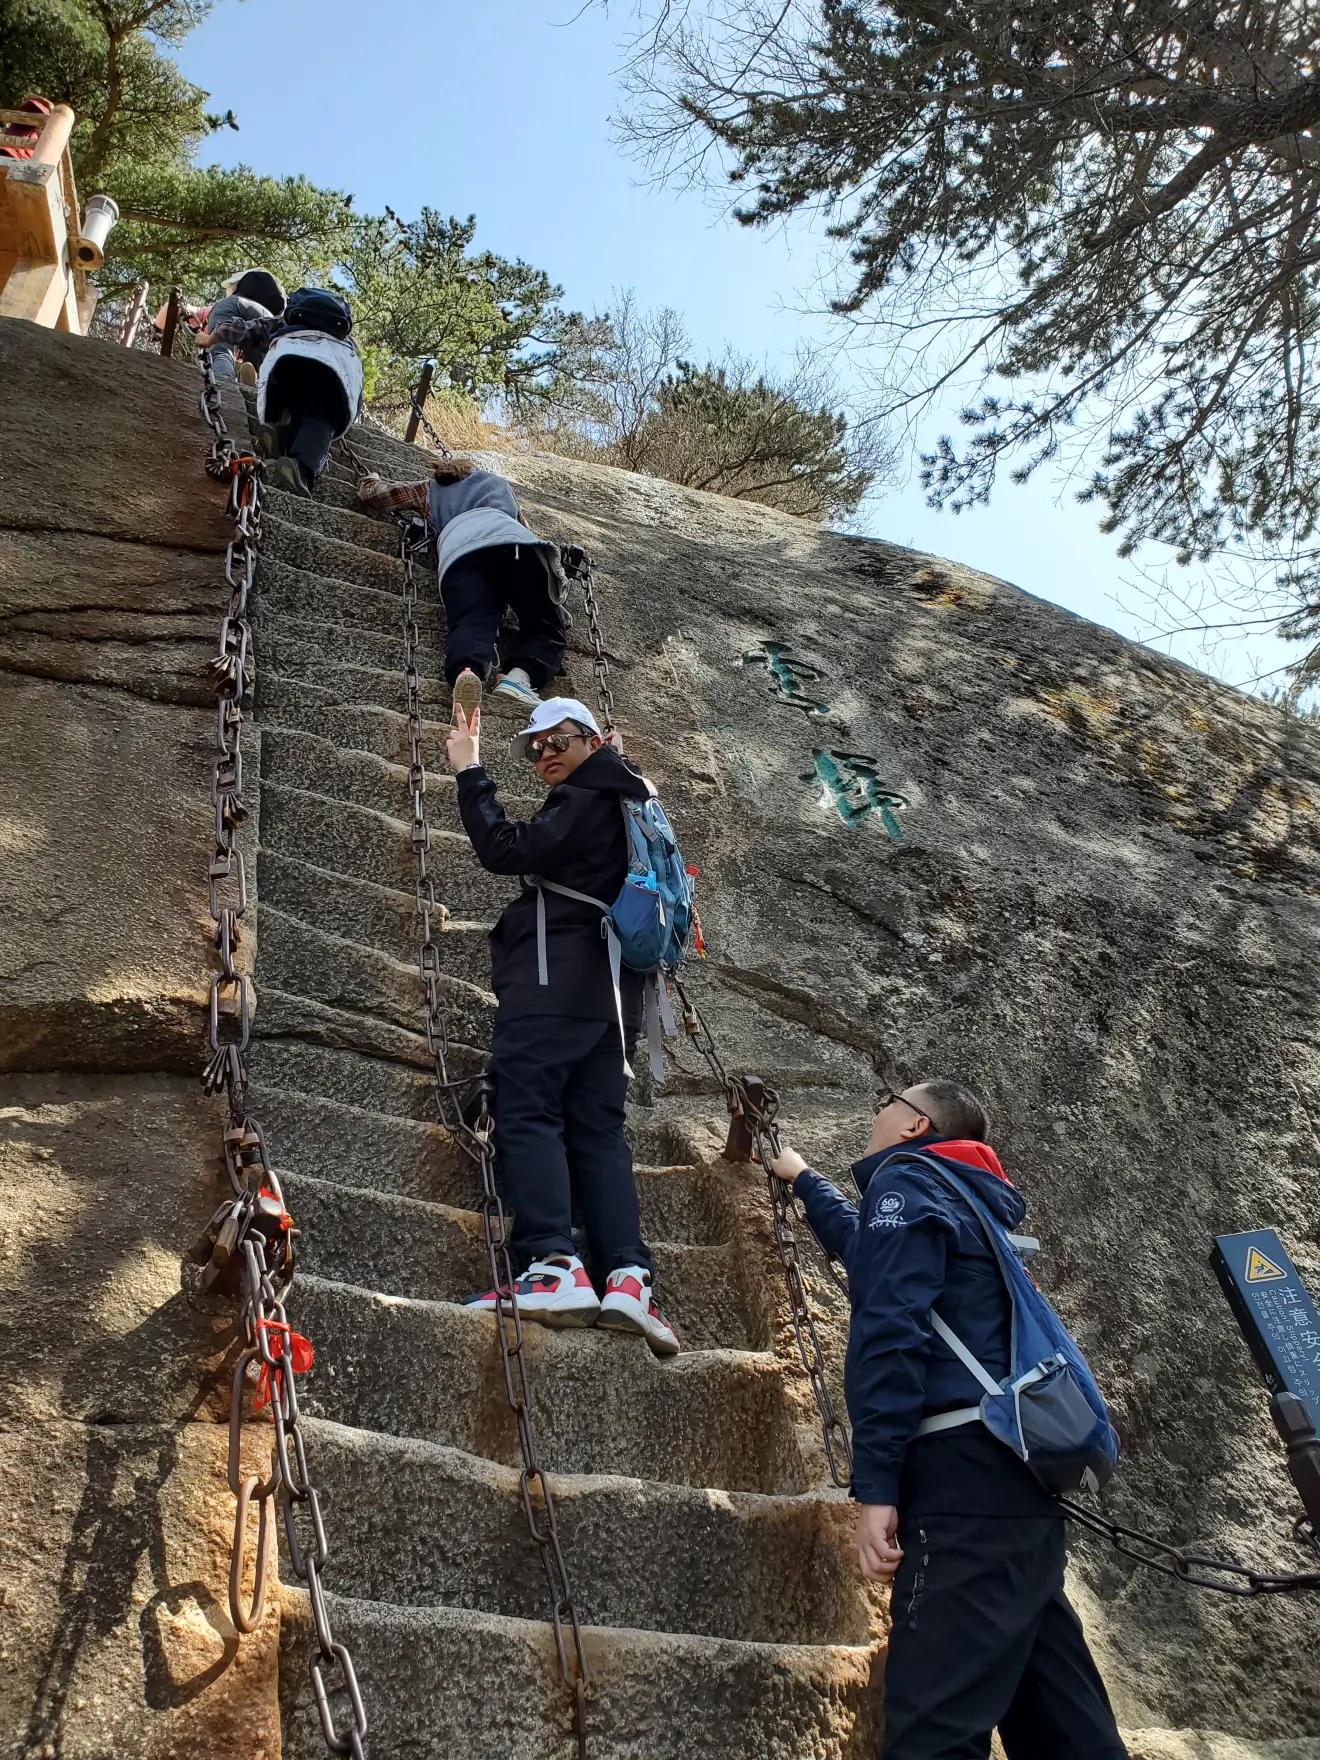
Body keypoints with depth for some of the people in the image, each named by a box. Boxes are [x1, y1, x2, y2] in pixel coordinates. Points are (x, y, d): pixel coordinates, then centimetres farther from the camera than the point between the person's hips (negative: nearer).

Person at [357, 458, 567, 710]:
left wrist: (371, 478, 69)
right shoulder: (496, 479, 42)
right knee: (547, 625, 2)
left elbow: (369, 494, 48)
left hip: (458, 550, 0)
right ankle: (520, 676, -31)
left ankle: (467, 674, -56)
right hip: (511, 539, 0)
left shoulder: (430, 489, 41)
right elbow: (525, 528, 48)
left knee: (471, 625, -20)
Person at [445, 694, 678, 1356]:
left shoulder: (586, 798, -1)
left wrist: (468, 771, -2)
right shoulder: (628, 800, 28)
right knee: (598, 1128, 1)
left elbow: (505, 849, -10)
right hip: (611, 983, 9)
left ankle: (553, 1267, -26)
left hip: (558, 966, -9)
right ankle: (629, 1278, -11)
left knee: (528, 1109, -14)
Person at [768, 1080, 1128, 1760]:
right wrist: (802, 1180, 66)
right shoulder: (962, 1200, 28)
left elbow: (889, 1330, -14)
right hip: (1017, 1477, 10)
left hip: (965, 1474, -10)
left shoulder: (905, 1179, 0)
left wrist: (875, 1485, -18)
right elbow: (866, 1245, 50)